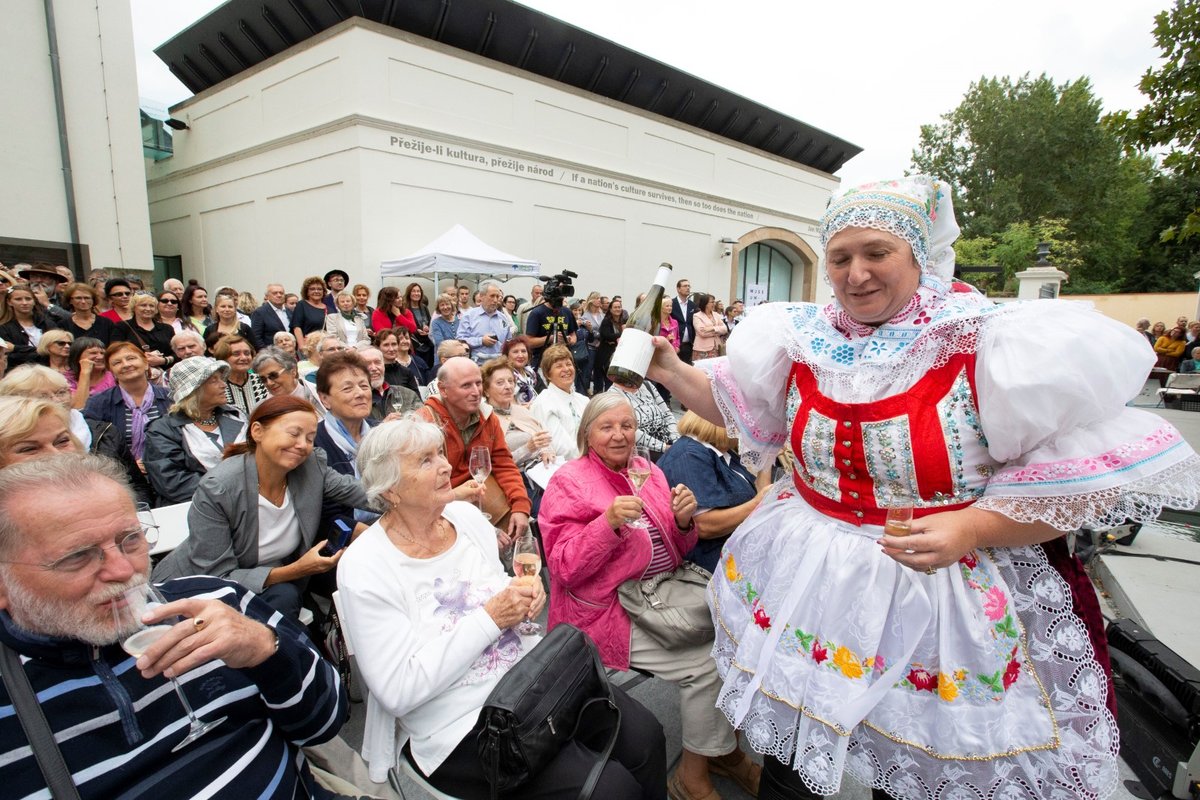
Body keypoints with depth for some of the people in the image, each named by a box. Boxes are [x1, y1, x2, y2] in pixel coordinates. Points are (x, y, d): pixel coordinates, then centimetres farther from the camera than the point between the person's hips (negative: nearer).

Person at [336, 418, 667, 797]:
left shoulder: (466, 515, 2)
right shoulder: (364, 568, -16)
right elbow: (398, 691, -19)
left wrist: (525, 594, -7)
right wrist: (490, 619, -22)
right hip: (460, 725, -6)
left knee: (645, 735, -8)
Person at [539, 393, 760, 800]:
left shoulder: (649, 471, 9)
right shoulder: (568, 482, -8)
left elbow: (674, 550, 12)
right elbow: (565, 568, -15)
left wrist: (683, 521, -11)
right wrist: (609, 522, -29)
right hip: (607, 611, -6)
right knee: (707, 662, -17)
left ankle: (725, 748, 11)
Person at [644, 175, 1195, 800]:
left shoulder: (990, 341, -13)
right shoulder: (801, 340, -1)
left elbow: (1086, 475, -11)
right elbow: (730, 407, 12)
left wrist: (973, 526, -22)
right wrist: (670, 371, -2)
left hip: (949, 596, -3)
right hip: (806, 586, 4)